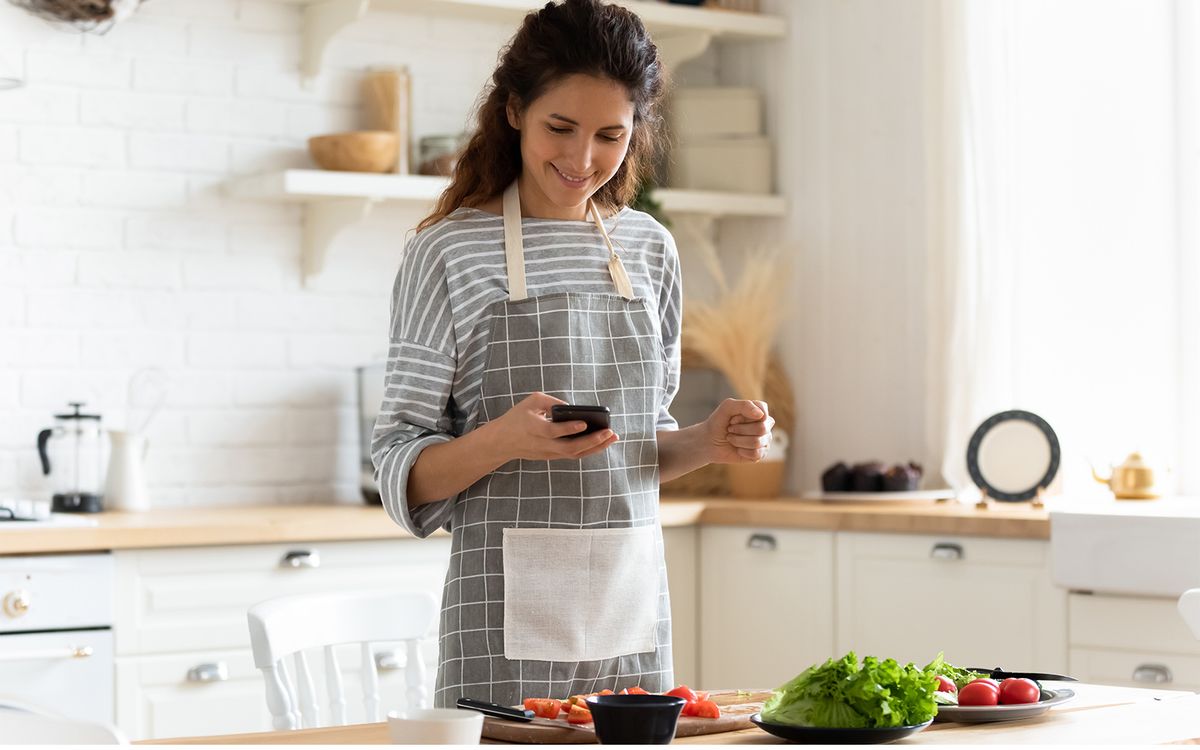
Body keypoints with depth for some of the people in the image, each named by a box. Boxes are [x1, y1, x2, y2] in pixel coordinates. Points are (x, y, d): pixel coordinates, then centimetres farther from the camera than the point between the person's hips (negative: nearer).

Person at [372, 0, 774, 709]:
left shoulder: (651, 248, 9)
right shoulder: (450, 250, -5)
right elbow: (403, 474, -5)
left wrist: (707, 441, -1)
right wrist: (503, 439, -23)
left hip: (633, 607, 4)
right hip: (509, 620, -4)